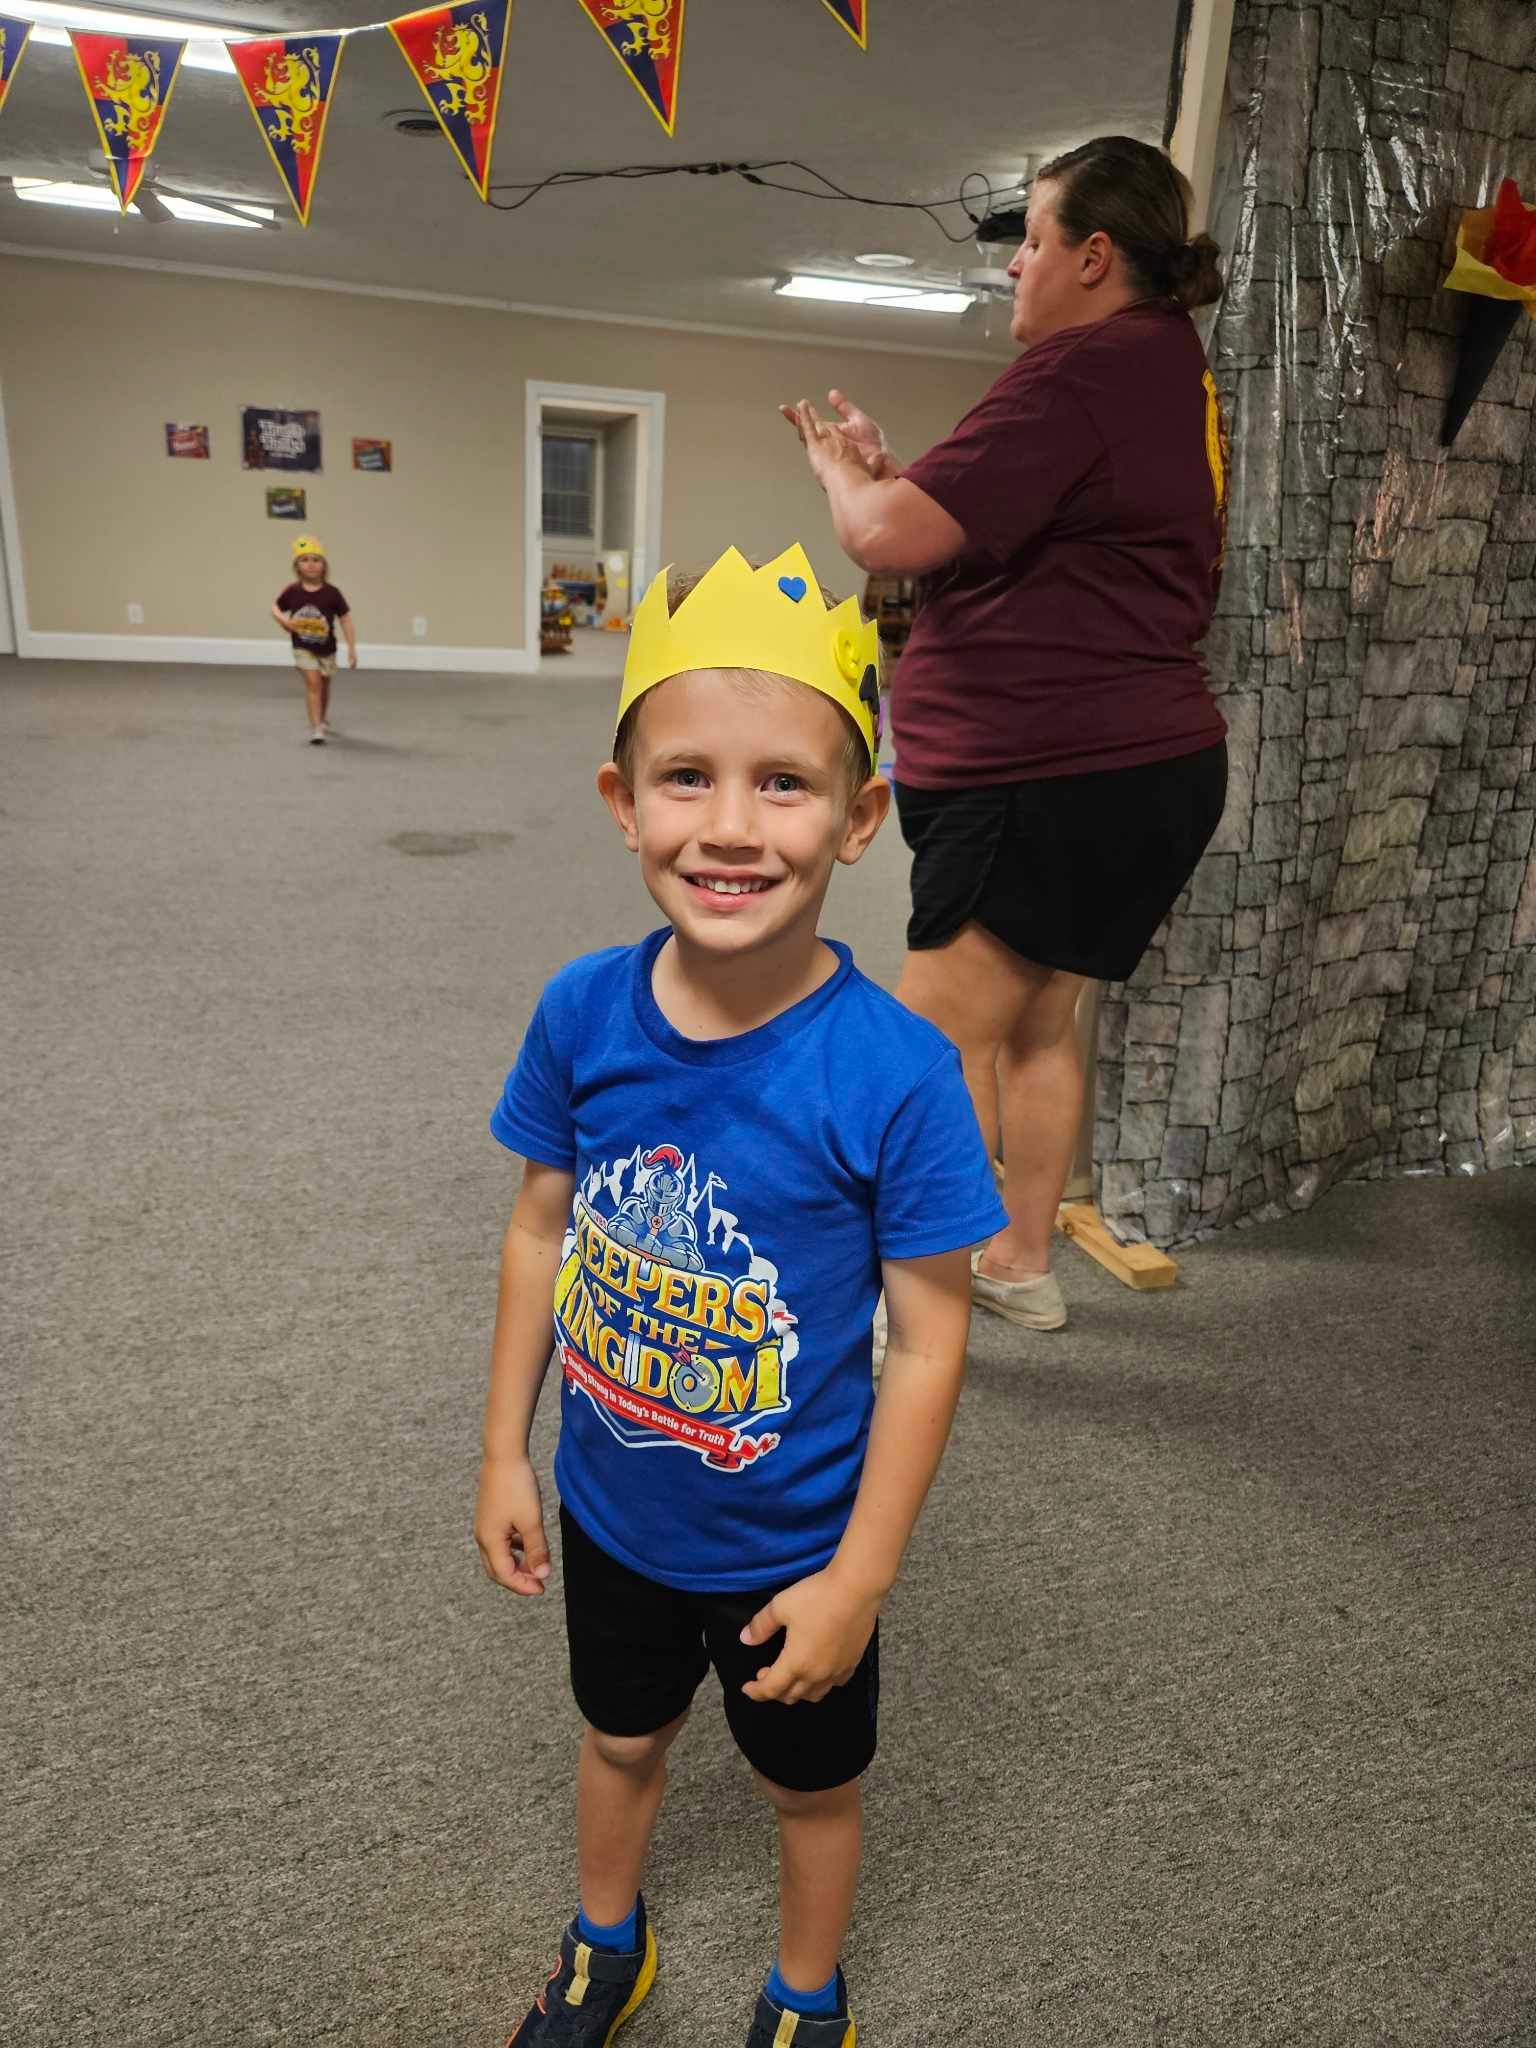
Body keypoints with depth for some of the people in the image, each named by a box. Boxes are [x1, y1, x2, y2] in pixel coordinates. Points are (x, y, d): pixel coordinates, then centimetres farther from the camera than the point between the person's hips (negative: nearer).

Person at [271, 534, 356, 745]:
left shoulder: (331, 593, -16)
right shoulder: (293, 591, -12)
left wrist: (352, 649, -12)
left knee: (324, 685, 20)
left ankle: (323, 721, 46)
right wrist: (283, 619, -18)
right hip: (303, 647, -1)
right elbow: (276, 607, 5)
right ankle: (316, 729, -14)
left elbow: (345, 620, -11)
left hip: (326, 648, 1)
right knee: (313, 682, -16)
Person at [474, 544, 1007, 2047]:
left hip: (793, 1547, -3)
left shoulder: (894, 1073, -30)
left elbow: (930, 1335, -20)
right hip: (611, 1512, 4)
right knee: (619, 1737, 31)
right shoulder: (582, 1014, -18)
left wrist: (859, 1576, -14)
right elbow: (542, 1229, -4)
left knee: (809, 1783, 26)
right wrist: (504, 1450, 2)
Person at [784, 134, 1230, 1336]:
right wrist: (887, 472, 14)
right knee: (1038, 1019, 16)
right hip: (1140, 756, 11)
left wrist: (839, 466, 3)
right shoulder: (1172, 371, 20)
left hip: (1060, 773, -11)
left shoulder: (1084, 370, -13)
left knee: (944, 1031, -6)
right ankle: (1023, 1262, 27)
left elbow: (892, 537, -18)